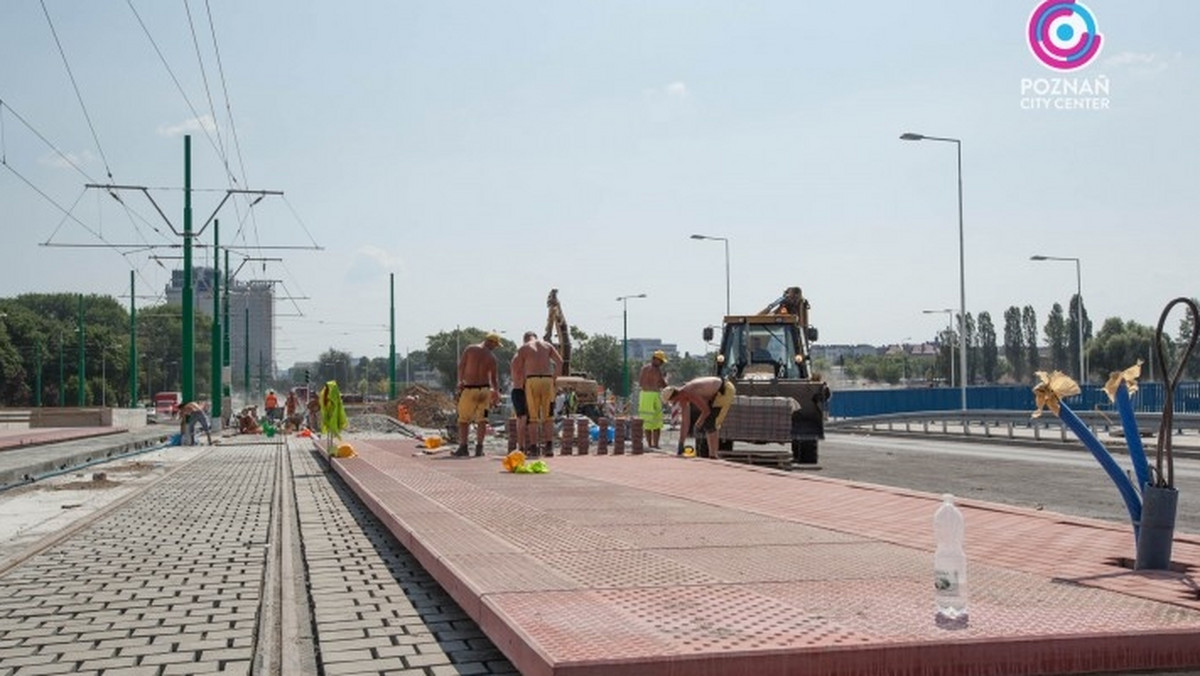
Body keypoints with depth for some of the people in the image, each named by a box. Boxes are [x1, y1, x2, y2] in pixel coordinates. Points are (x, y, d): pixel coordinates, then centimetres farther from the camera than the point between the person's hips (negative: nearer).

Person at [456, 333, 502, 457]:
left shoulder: (470, 349, -3)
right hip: (484, 389, 1)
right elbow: (494, 378, 3)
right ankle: (479, 448, 4)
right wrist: (497, 392, 15)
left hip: (469, 389, -1)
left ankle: (463, 447, 4)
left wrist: (460, 381, 9)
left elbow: (461, 366, -3)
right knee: (481, 419, 8)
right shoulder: (491, 357, -1)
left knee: (464, 419, 7)